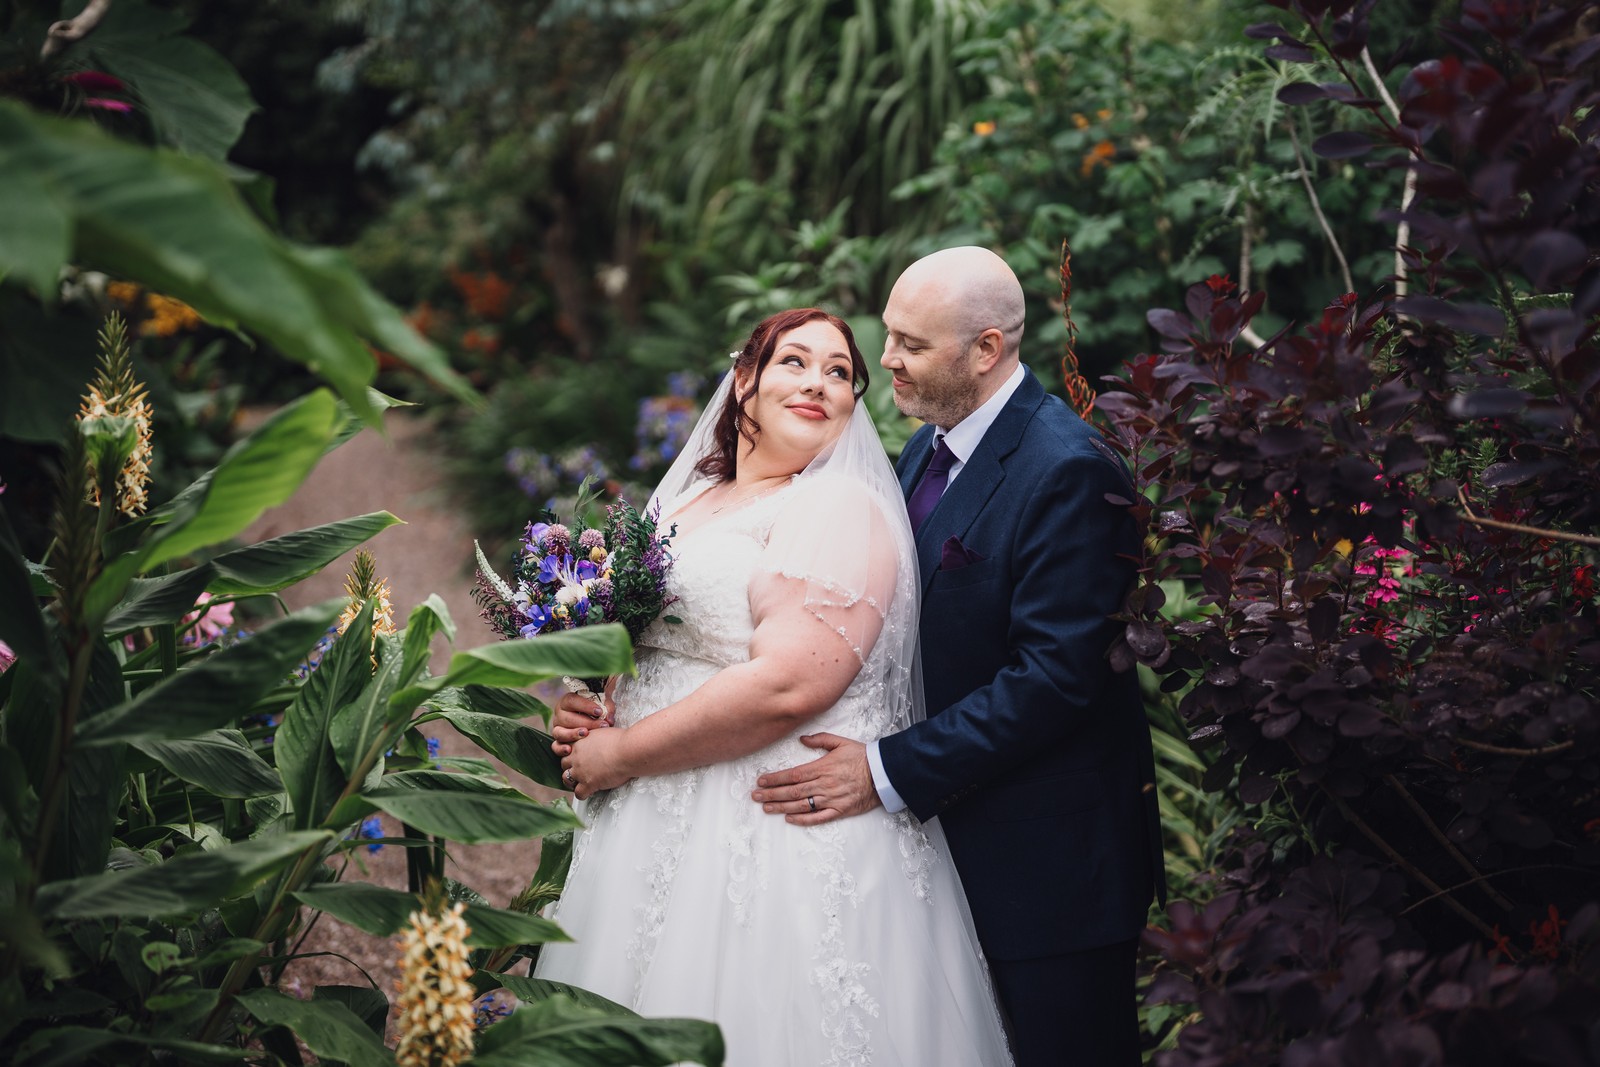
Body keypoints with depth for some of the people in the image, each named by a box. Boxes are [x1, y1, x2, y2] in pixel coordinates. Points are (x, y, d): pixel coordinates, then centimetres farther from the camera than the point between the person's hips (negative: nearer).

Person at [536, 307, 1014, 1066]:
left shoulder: (842, 507, -10)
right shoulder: (685, 499, 14)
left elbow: (788, 684, -22)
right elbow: (645, 647, 26)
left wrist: (618, 755, -15)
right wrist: (586, 713, 2)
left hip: (774, 840, -7)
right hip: (661, 829, 8)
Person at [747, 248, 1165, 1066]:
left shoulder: (1067, 470, -20)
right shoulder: (926, 451, 9)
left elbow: (1057, 673, -24)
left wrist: (891, 771, -24)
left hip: (1052, 846, -8)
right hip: (951, 826, 8)